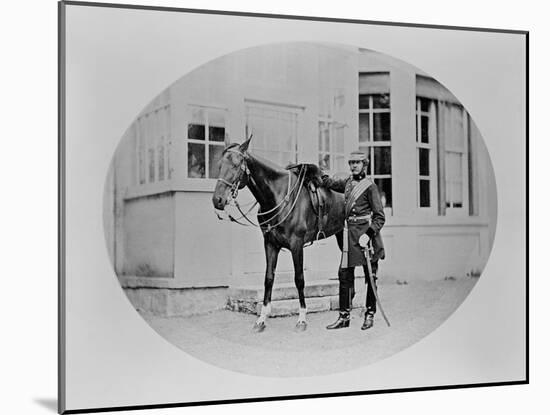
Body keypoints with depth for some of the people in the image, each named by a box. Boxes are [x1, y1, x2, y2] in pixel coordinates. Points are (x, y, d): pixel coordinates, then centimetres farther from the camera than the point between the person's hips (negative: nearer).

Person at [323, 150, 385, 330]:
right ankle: (344, 316, 11)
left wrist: (368, 234, -20)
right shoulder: (347, 182, 11)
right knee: (344, 274, 4)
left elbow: (380, 217, -9)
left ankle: (370, 315, 16)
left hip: (366, 231, -6)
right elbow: (330, 182, 31)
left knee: (370, 275, 4)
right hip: (350, 232, 6)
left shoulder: (370, 186, -6)